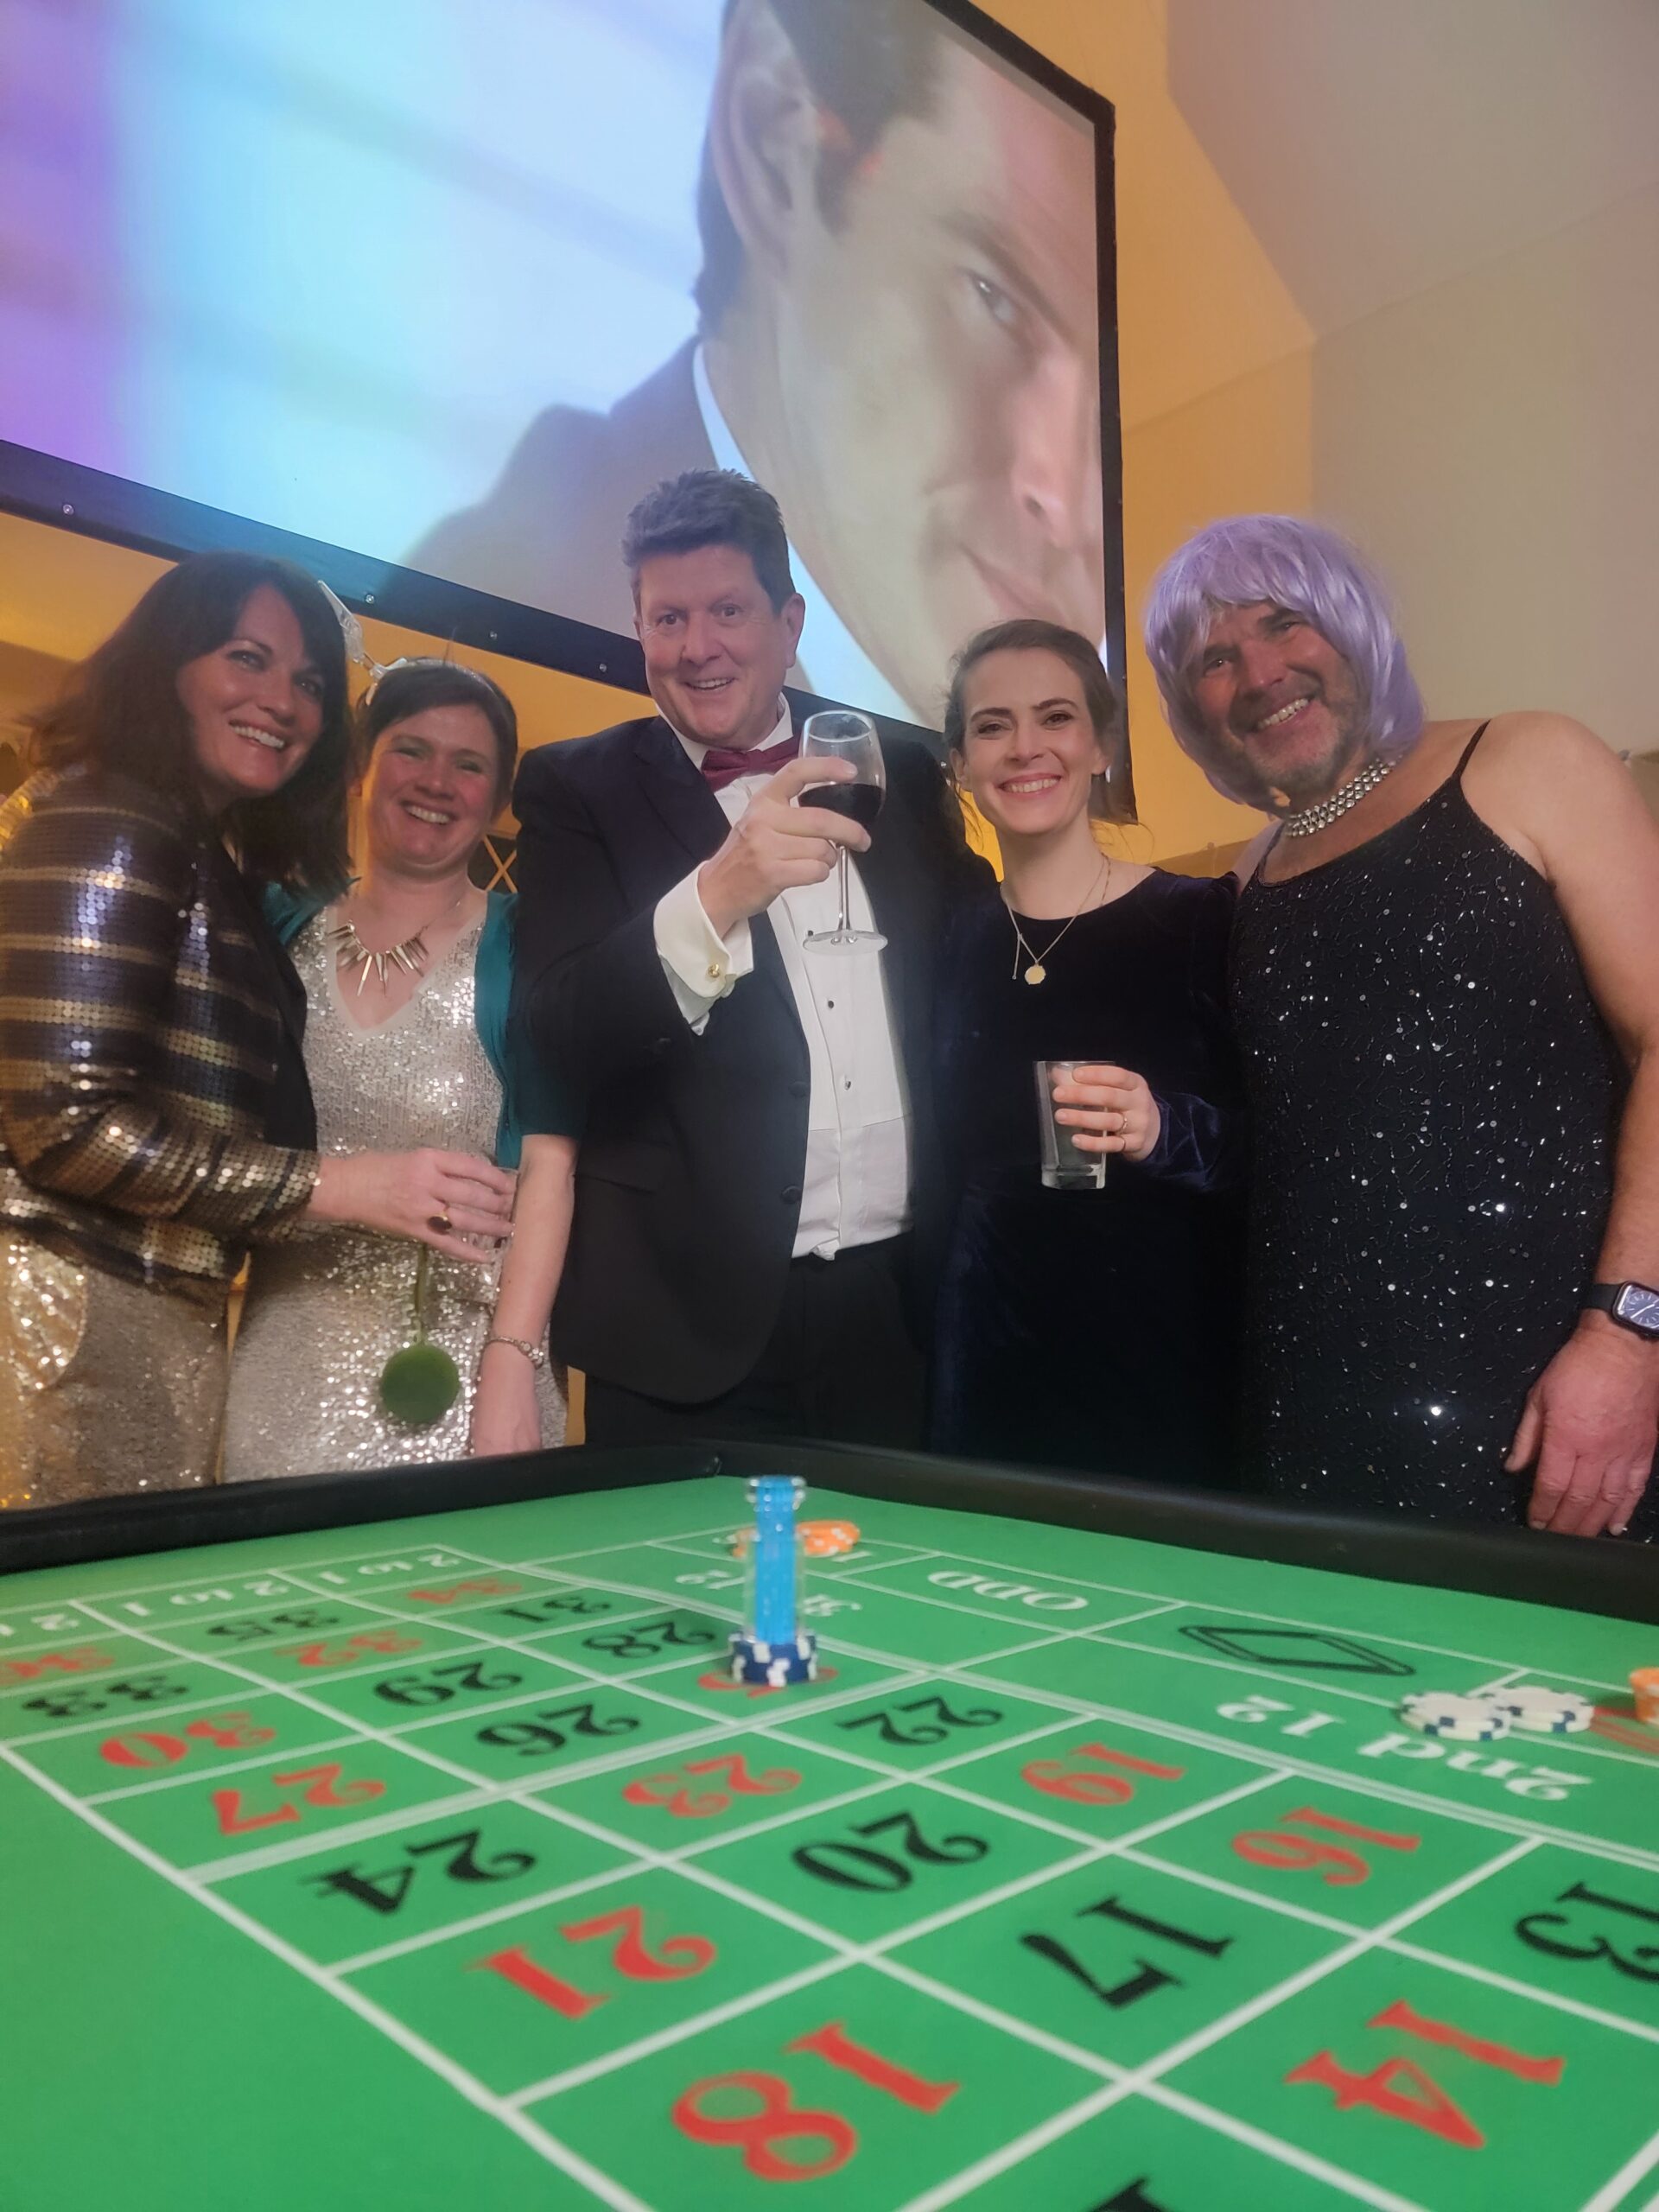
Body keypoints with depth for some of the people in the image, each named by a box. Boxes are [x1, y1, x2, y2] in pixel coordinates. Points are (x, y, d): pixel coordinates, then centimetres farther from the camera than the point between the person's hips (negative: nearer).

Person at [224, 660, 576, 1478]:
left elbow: (548, 1163, -10)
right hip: (287, 1364, 3)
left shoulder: (523, 947, -4)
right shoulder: (283, 932, 6)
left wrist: (512, 1364, -18)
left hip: (459, 1360, -3)